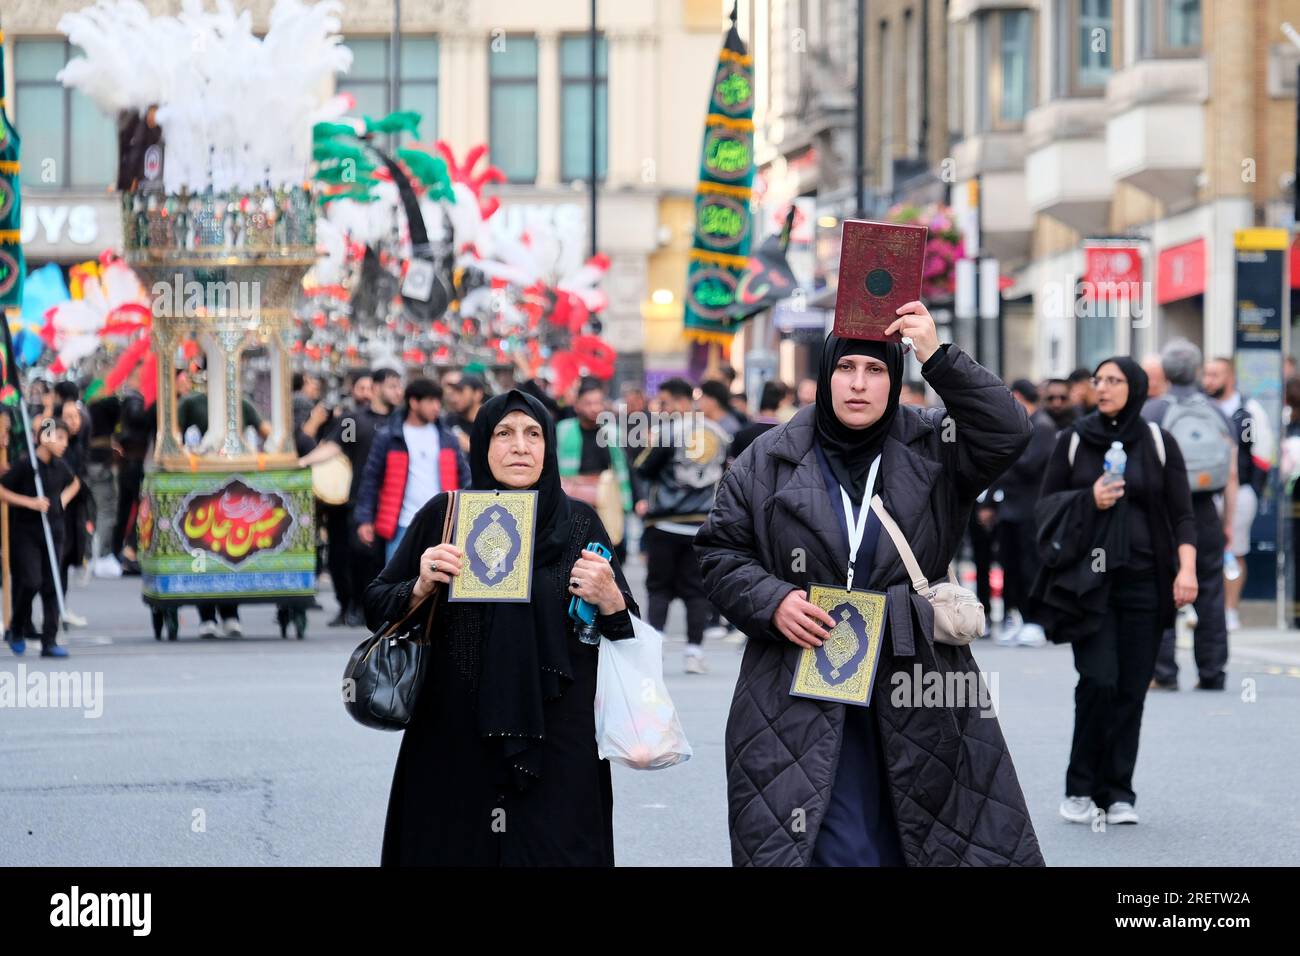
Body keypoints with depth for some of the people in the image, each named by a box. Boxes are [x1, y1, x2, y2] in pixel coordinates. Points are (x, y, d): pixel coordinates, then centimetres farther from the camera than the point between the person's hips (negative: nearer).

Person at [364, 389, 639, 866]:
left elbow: (628, 633, 7)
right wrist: (419, 588, -14)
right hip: (454, 749, 0)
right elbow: (376, 608, 6)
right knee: (458, 849, 3)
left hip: (557, 749, 0)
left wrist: (610, 601, -14)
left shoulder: (579, 523, 4)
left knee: (552, 854, -3)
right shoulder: (442, 516, 3)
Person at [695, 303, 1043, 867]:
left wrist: (938, 357, -17)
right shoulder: (769, 461, 5)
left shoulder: (931, 447, 4)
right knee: (830, 847, -7)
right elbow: (721, 550, 9)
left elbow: (1006, 434, -12)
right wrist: (771, 601, -9)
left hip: (914, 689, 1)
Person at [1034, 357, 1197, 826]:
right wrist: (1089, 500, -10)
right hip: (1087, 578, -1)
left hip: (1142, 578, 1)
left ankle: (1117, 793, 5)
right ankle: (1080, 788, 0)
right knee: (1098, 679, -12)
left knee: (1131, 688, -2)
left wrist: (1186, 567, -9)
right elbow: (1046, 503, 8)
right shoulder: (1073, 440, 7)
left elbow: (1181, 512, 5)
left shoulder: (1158, 443, 6)